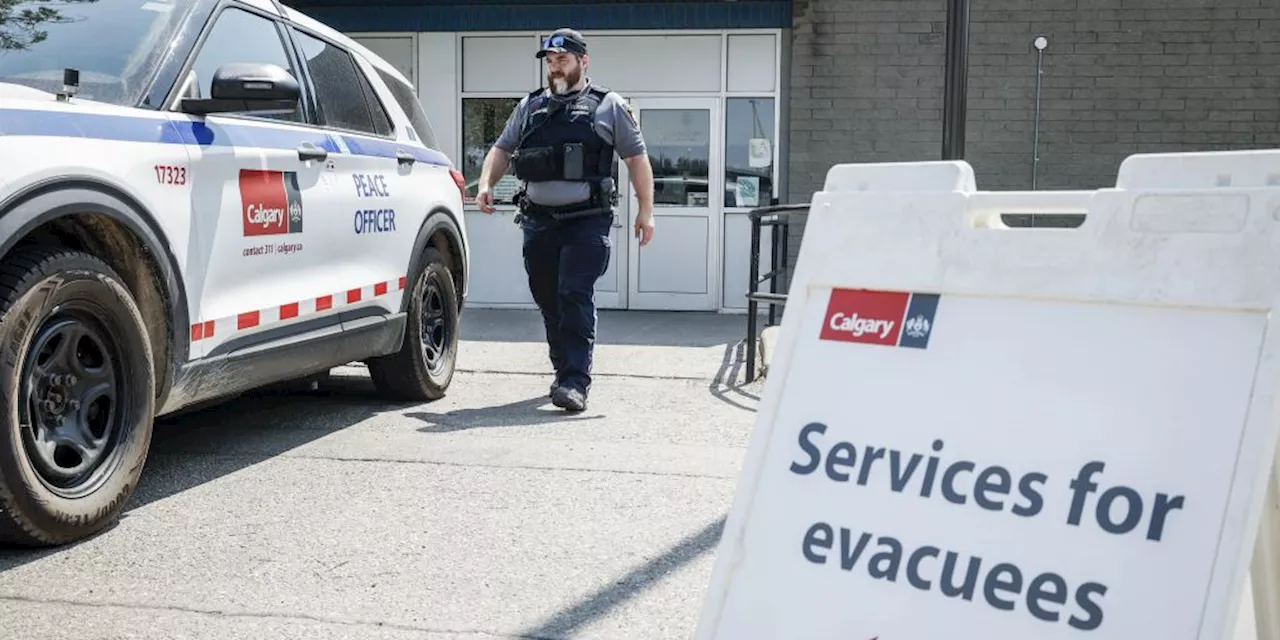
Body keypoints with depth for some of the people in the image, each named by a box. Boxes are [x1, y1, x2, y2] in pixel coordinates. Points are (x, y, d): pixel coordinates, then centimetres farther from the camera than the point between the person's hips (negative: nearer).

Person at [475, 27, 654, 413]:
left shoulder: (608, 106, 5)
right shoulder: (530, 107, 16)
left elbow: (637, 157, 5)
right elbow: (502, 149, 18)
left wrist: (645, 210, -3)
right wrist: (486, 184, -1)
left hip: (587, 222, -5)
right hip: (538, 222, 5)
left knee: (575, 298, -14)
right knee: (548, 301, 11)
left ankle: (575, 382, -15)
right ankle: (564, 370, 27)